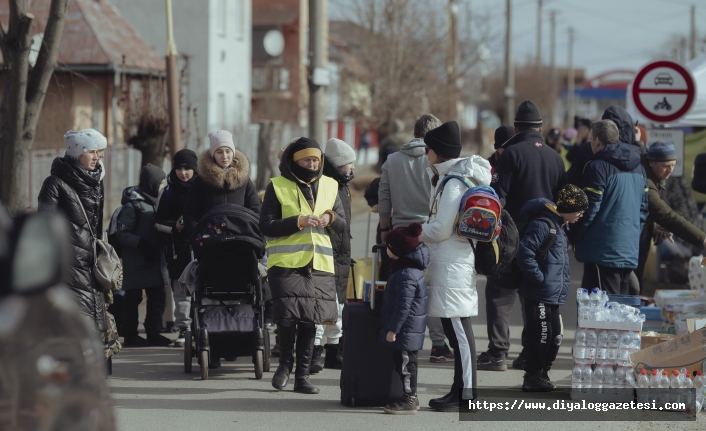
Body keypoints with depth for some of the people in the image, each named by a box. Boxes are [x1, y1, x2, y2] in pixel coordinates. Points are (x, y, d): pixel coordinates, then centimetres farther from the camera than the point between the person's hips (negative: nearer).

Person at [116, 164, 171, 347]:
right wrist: (140, 243, -25)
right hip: (136, 262, -8)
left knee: (158, 297, 6)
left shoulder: (152, 202, 14)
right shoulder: (132, 205, -13)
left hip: (154, 261, 8)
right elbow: (121, 233, -17)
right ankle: (130, 335, 6)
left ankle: (153, 333, 12)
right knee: (133, 299, 0)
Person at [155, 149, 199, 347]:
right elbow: (159, 222, 12)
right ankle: (183, 329, 4)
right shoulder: (170, 192, 9)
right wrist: (174, 226, -6)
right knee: (181, 291, -1)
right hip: (178, 250, 1)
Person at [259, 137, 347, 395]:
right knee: (288, 315, -13)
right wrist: (298, 221, -16)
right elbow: (266, 226, -5)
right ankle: (285, 364, 10)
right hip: (286, 262, -4)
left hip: (319, 265, 4)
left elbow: (343, 226, 16)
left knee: (310, 320, 3)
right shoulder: (278, 187, 1)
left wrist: (331, 219, -6)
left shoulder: (329, 186, 13)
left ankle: (302, 375, 10)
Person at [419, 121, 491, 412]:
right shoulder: (459, 177, 15)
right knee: (455, 330, 12)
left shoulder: (454, 184, -15)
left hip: (452, 265, -10)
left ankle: (465, 393, -5)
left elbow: (441, 229, -17)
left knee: (458, 330, -7)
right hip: (451, 262, 10)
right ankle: (461, 390, 16)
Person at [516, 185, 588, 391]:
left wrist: (563, 286, 18)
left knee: (553, 338, 12)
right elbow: (525, 254, -23)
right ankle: (532, 377, 2)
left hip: (553, 296, 10)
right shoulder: (542, 225, -15)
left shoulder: (559, 227, 17)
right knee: (541, 336, -6)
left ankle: (541, 373, 21)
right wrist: (539, 279, -19)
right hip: (539, 296, -10)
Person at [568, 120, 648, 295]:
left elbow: (590, 209, -13)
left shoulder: (598, 167, -11)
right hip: (630, 252, 8)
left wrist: (573, 237, -1)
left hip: (603, 252, -8)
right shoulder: (639, 169, 15)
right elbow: (643, 209, 19)